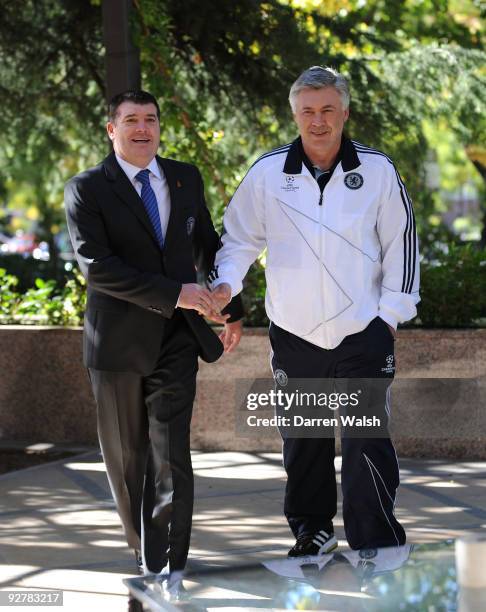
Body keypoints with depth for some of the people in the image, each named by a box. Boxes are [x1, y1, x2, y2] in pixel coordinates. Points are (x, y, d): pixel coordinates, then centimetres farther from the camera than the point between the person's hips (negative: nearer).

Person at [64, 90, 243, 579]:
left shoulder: (185, 178, 9)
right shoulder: (87, 189, -5)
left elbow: (207, 245, 22)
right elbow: (96, 265, -17)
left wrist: (232, 311, 24)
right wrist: (173, 293, -22)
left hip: (176, 340, 2)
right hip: (118, 341, -2)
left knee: (171, 456, -10)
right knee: (127, 458, 10)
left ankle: (167, 567, -9)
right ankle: (144, 549, 30)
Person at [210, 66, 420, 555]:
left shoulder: (377, 170, -1)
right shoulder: (267, 172, 0)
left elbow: (401, 243, 4)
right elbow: (240, 238, 8)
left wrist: (392, 312, 0)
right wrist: (225, 283, -9)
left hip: (362, 332, -2)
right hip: (294, 334, 2)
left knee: (368, 442, -7)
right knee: (303, 442, 13)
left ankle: (379, 551, -1)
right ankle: (312, 530, 29)